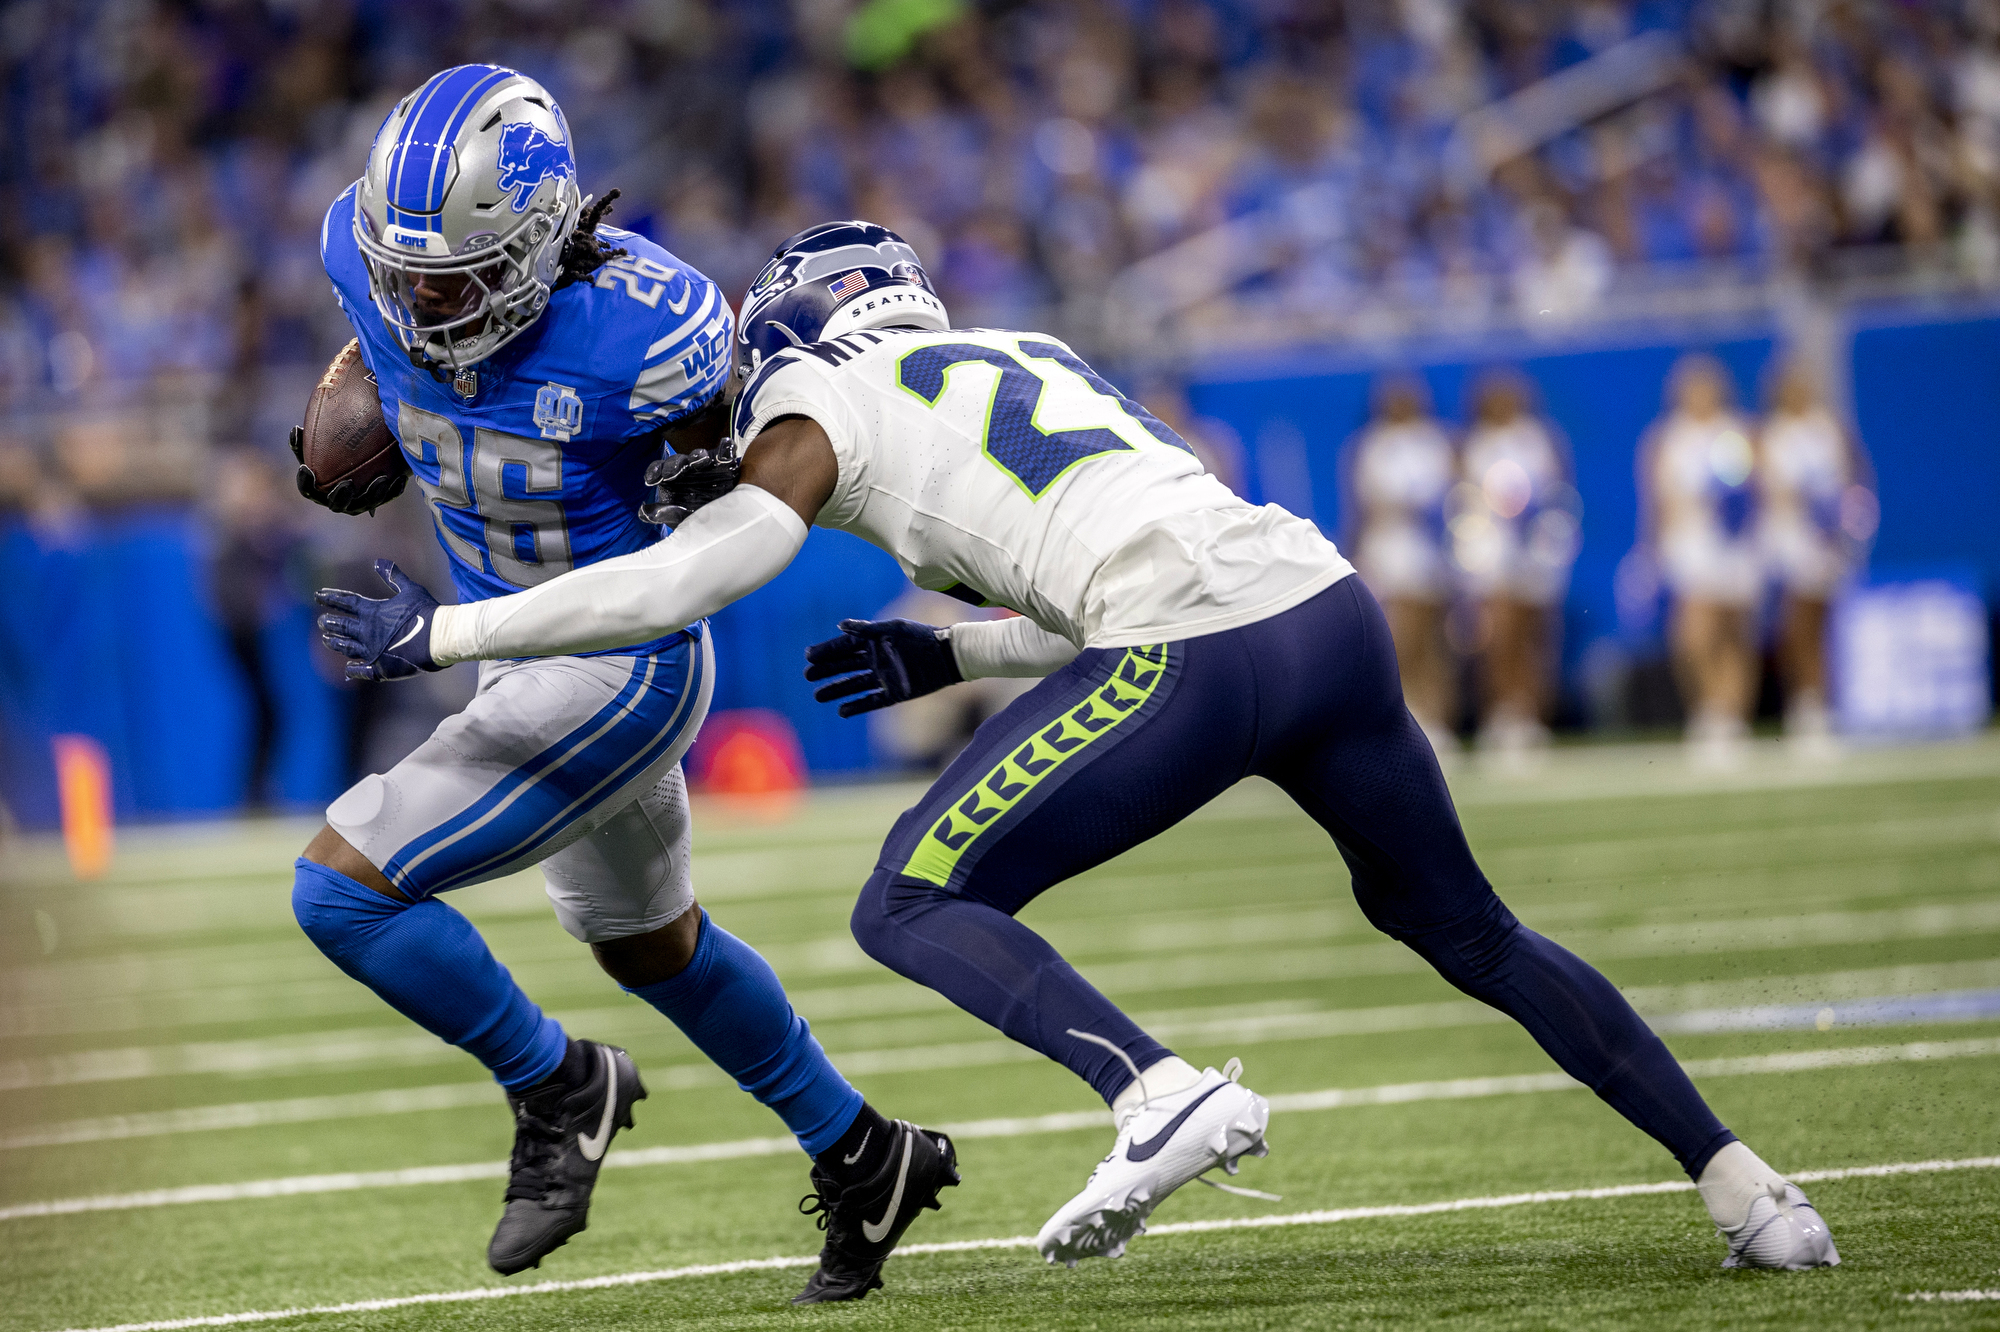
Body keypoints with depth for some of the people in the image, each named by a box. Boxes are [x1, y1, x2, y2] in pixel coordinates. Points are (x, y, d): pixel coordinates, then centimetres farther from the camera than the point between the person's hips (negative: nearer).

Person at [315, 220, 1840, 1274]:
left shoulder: (824, 405, 10)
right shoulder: (1022, 357, 31)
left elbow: (694, 575, 0)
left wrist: (444, 632, 7)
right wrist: (950, 656, 29)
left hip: (1201, 661, -7)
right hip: (1333, 606, 7)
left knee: (914, 908, 4)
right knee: (1465, 929, 25)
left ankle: (1164, 1093, -16)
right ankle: (1745, 1185, 24)